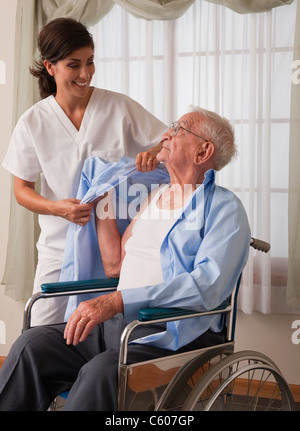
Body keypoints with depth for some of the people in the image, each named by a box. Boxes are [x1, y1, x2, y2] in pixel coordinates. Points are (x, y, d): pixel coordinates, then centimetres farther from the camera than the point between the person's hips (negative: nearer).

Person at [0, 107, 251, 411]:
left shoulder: (224, 208, -4)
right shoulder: (154, 197, 21)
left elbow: (207, 286, -20)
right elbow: (114, 265, 25)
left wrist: (117, 301, -28)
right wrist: (103, 203, 20)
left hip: (176, 336, -7)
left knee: (102, 372, -34)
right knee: (32, 344, -13)